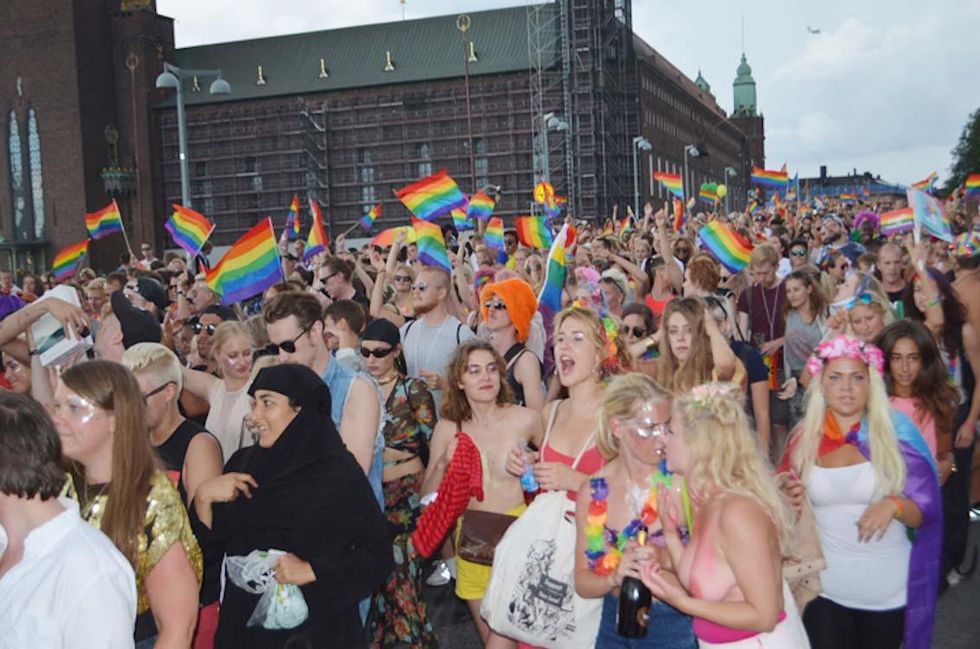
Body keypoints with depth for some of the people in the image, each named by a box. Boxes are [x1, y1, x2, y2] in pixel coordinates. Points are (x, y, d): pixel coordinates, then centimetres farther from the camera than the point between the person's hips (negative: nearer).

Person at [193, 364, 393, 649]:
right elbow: (210, 543, 2)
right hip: (243, 622, 5)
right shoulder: (243, 462, 0)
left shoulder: (339, 474, -14)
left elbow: (378, 557, -13)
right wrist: (203, 496, -13)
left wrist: (312, 571, -21)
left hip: (315, 626, -4)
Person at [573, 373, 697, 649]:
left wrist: (666, 558, -28)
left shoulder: (680, 478, -16)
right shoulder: (593, 491, -6)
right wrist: (615, 577, -19)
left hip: (677, 626, -3)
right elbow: (582, 582, -1)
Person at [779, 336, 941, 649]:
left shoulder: (896, 432, -7)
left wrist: (894, 505, -24)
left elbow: (928, 510, -5)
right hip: (824, 587, 1)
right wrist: (789, 500, -11)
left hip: (887, 589, -1)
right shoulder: (803, 438, -1)